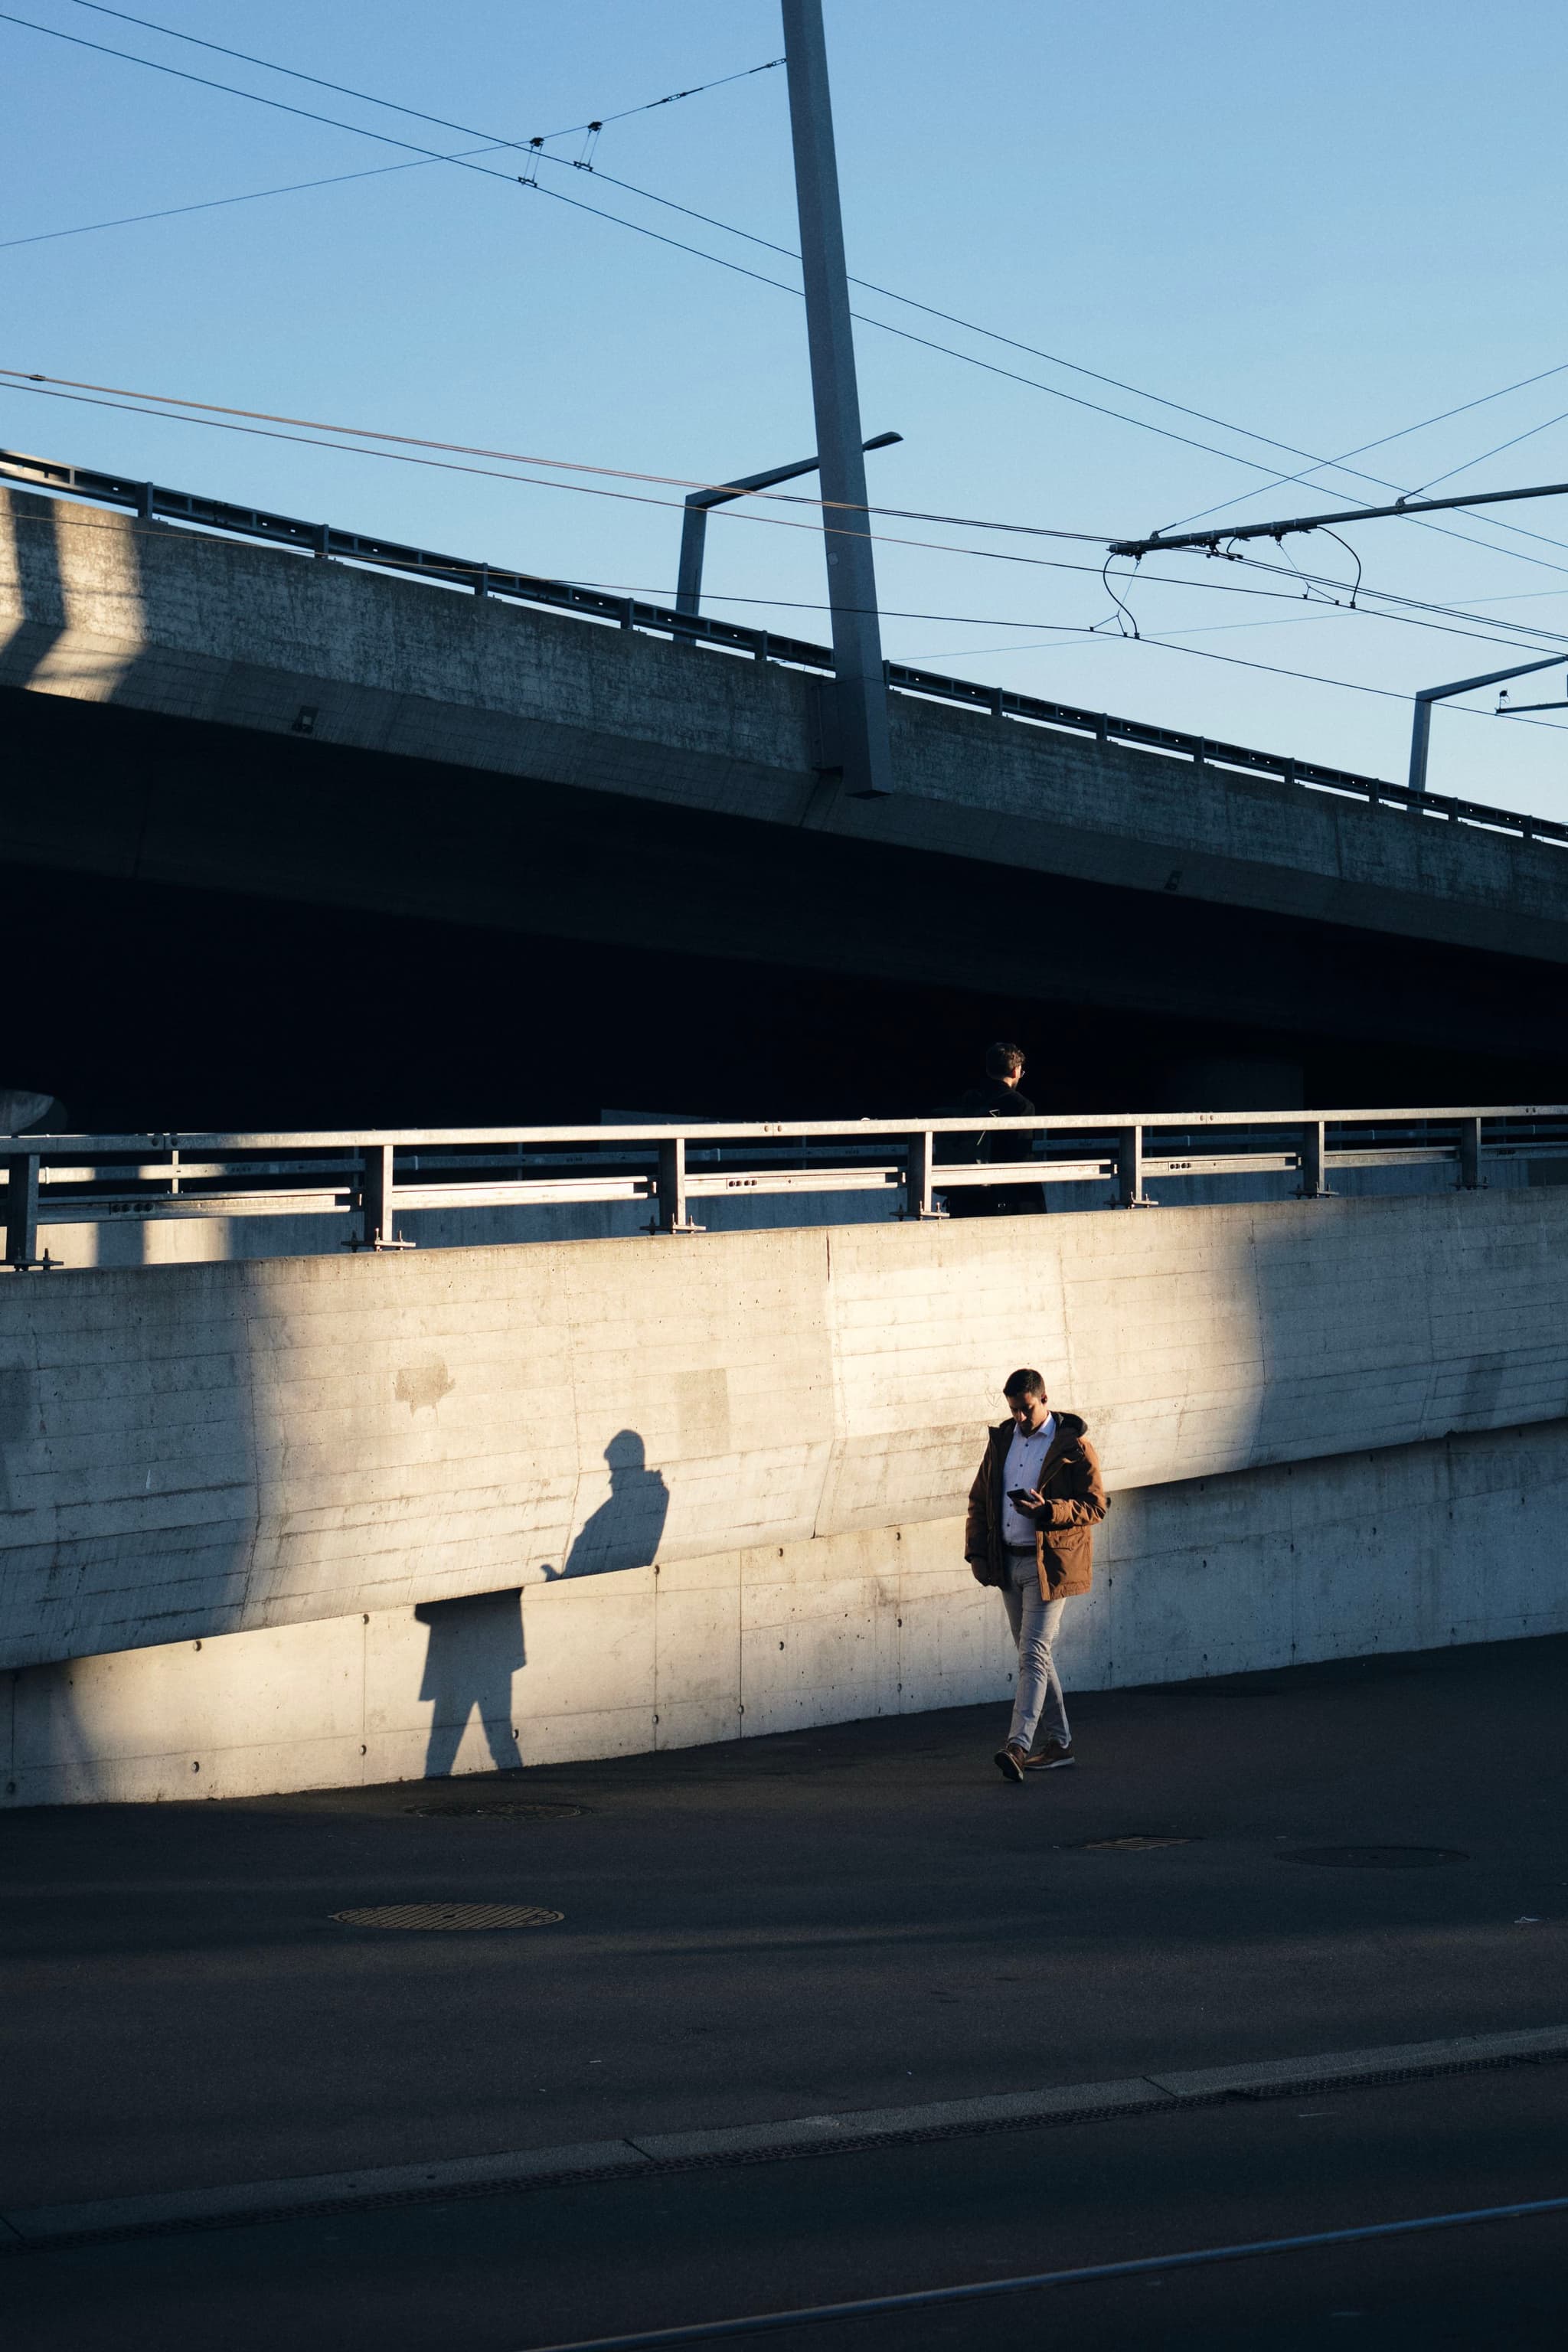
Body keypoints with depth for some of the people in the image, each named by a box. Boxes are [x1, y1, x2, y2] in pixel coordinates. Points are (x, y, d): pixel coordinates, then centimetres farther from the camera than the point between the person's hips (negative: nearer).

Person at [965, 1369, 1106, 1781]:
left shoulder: (1073, 1446, -7)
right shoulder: (1002, 1441, 11)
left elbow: (1095, 1506, -9)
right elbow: (979, 1499, 16)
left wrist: (1047, 1511, -23)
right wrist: (977, 1553, 6)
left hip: (1050, 1564, -7)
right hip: (1009, 1563, 7)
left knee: (1033, 1655, -14)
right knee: (1036, 1656, 12)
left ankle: (1018, 1745, -21)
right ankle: (1059, 1743, 20)